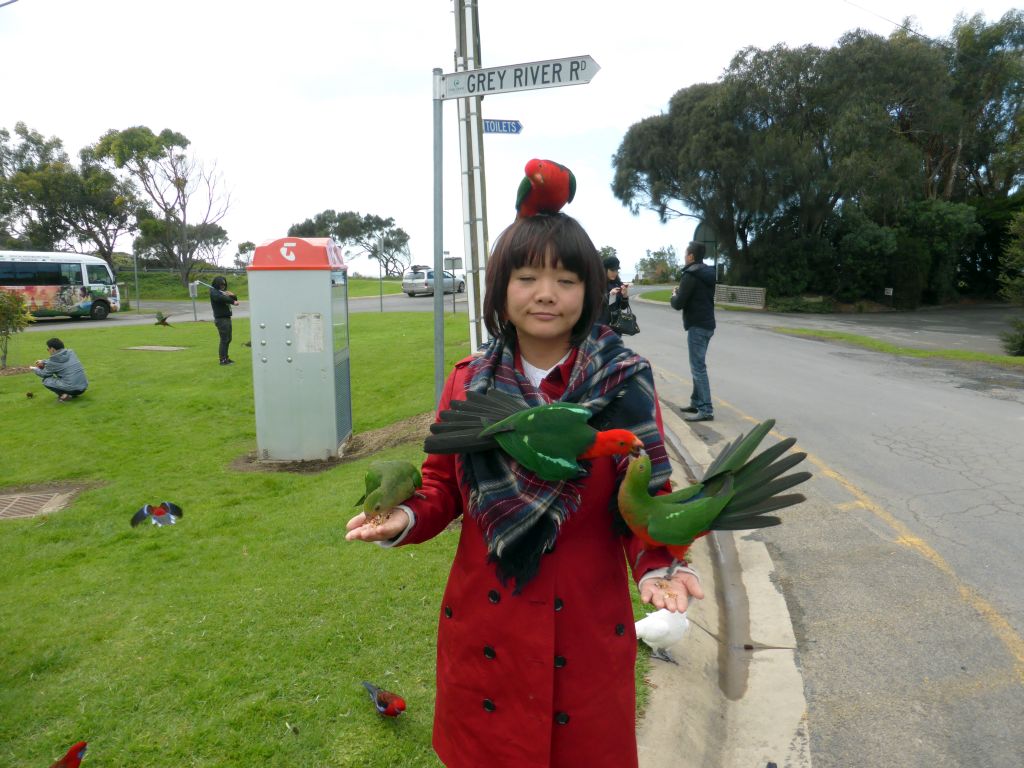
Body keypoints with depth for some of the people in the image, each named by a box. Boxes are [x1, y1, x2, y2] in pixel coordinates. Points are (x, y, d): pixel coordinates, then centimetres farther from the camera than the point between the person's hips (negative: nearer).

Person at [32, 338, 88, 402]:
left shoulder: (53, 362, -8)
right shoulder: (71, 352, 8)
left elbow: (44, 374, 12)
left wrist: (35, 369, 31)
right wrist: (43, 362, 35)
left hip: (72, 389, -7)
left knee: (46, 380, 7)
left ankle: (64, 394, -5)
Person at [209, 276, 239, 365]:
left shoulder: (223, 292, 18)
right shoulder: (213, 291, -5)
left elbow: (234, 299, 16)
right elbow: (221, 298, -26)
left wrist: (232, 295, -5)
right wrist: (233, 302, -24)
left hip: (227, 318, 8)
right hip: (221, 319, -8)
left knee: (228, 339, 14)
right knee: (224, 339, -10)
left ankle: (226, 357, 23)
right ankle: (223, 360, -8)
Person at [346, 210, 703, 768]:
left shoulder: (626, 384, -9)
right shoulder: (468, 382, -2)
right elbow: (442, 484, 4)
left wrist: (656, 566, -25)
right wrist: (407, 519, -16)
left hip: (587, 629, -1)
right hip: (484, 625, 2)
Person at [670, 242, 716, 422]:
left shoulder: (690, 275, -15)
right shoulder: (708, 274, 14)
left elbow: (678, 304, -15)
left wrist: (674, 294, 5)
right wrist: (682, 292, 17)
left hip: (697, 326, -10)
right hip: (707, 324, 10)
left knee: (698, 368, -9)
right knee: (698, 366, 17)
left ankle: (706, 410, -11)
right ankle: (697, 403, 22)